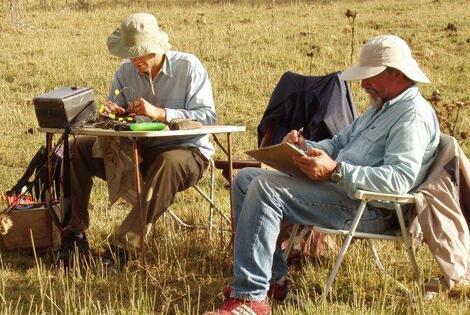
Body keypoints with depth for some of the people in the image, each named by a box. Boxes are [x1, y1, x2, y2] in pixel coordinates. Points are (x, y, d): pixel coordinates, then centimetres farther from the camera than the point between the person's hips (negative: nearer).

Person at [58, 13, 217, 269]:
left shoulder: (188, 67, -9)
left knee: (168, 162, -41)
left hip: (187, 150, -5)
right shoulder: (126, 72, 5)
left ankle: (124, 245, -40)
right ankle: (75, 232, -10)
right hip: (139, 151, 5)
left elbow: (208, 116, -19)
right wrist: (112, 114, -17)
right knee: (79, 147, -8)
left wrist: (160, 113, -27)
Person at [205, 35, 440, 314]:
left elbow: (400, 179, -25)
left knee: (266, 187, -27)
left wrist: (335, 171, -31)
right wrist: (304, 146, 5)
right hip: (340, 187, 11)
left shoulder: (414, 115, -11)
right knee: (245, 179, 8)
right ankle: (273, 276, 2)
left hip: (366, 208, -11)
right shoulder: (381, 108, 23)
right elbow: (338, 144, 28)